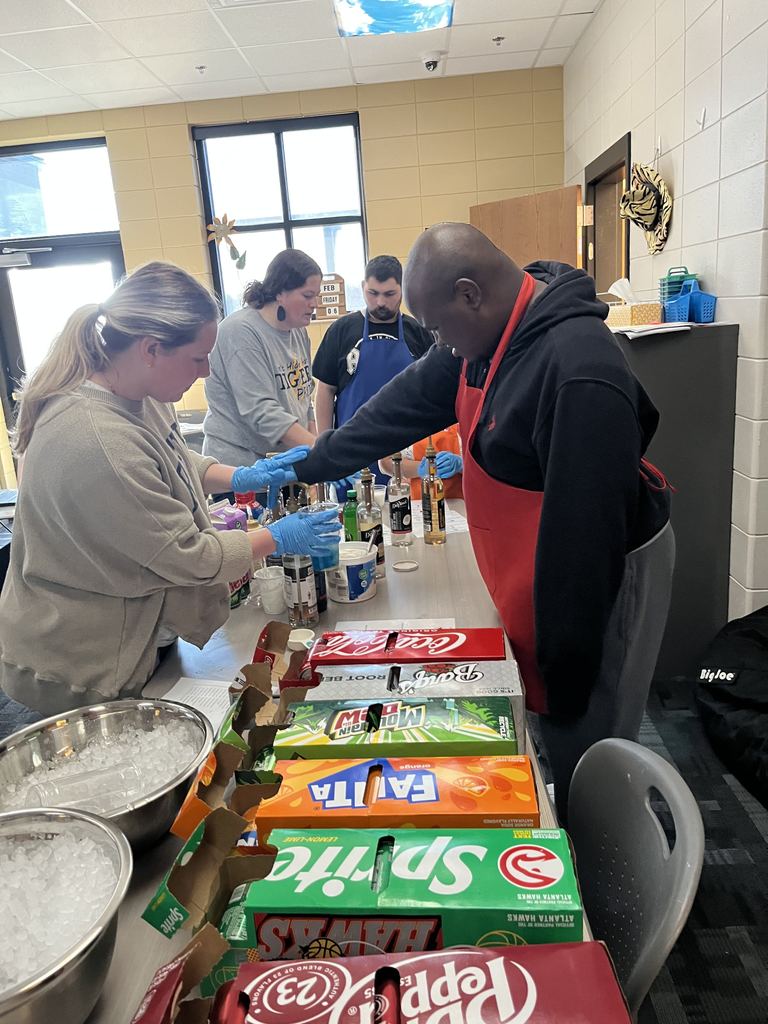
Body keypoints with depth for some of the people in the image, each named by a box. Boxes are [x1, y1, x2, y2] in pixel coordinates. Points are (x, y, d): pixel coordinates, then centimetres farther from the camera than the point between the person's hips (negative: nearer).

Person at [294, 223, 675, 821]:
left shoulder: (579, 371, -30)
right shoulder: (493, 335, 0)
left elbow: (584, 532, -28)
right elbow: (410, 402, 10)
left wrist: (566, 657, -21)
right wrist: (311, 465, 12)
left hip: (596, 582, -8)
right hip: (531, 571, 9)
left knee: (582, 760, 7)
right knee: (552, 741, 21)